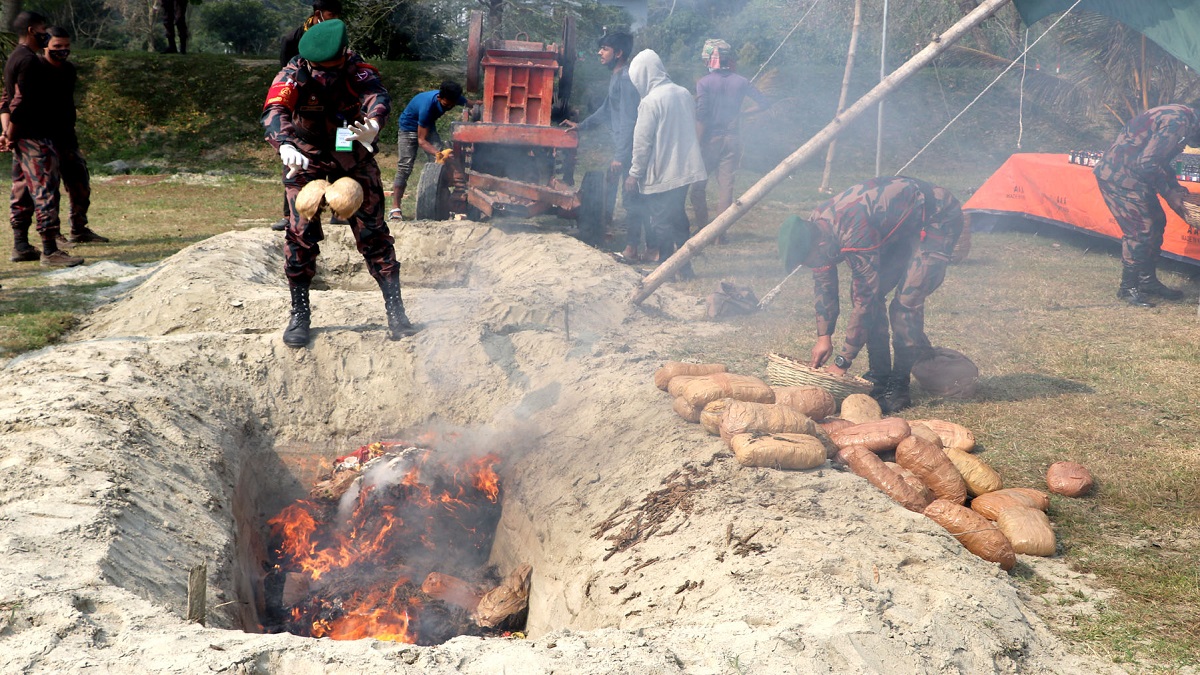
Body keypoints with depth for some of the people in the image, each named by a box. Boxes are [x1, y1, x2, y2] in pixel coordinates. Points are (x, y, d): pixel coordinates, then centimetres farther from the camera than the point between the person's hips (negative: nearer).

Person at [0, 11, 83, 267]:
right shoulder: (29, 61, -14)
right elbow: (21, 102, -19)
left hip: (21, 138, 10)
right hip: (33, 137, -10)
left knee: (23, 191, 13)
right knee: (45, 191, -10)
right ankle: (50, 251, -10)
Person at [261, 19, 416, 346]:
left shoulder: (357, 69, -18)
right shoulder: (293, 75, -20)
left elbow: (377, 95, -38)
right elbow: (274, 110, -37)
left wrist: (373, 122, -62)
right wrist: (284, 145, -58)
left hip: (353, 157, 1)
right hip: (306, 161, 0)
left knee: (373, 231, -1)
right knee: (301, 234, -7)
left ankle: (395, 310, 7)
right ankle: (299, 315, 5)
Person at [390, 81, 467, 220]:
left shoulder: (454, 99, -22)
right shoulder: (428, 105, -39)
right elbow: (421, 140, -35)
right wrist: (438, 153, -49)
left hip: (428, 126, 6)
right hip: (409, 127, -6)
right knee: (405, 167, -13)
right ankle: (395, 208, -12)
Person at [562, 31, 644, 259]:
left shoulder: (626, 78, -17)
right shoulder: (615, 76, 14)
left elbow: (628, 120, -22)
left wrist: (620, 156, -24)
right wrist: (581, 125, 32)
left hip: (628, 147, -10)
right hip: (619, 145, 10)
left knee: (630, 197, -5)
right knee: (609, 188, 18)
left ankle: (632, 248, 1)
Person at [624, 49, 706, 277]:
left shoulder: (650, 101, -17)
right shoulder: (683, 94, 4)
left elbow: (642, 142, -15)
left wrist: (634, 173, -6)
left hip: (660, 173, -7)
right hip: (685, 169, 7)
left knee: (661, 222, 4)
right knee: (679, 217, 18)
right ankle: (684, 265, 24)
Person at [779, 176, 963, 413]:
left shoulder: (853, 233, -38)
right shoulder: (815, 230, -11)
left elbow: (865, 299, -32)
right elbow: (824, 284, 4)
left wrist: (842, 362, -27)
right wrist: (824, 336, -1)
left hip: (939, 219, -9)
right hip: (903, 226, 9)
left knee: (906, 301, -19)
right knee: (866, 290, -1)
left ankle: (897, 389, -8)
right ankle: (879, 379, 7)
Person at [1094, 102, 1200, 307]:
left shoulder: (1181, 117, 11)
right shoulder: (1177, 122, -22)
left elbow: (1160, 160, 21)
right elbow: (1147, 163, -25)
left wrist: (1175, 187, 10)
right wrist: (1169, 193, -14)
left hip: (1131, 176, 11)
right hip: (1119, 177, -11)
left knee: (1156, 223, 14)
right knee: (1140, 231, -9)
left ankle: (1147, 280, 24)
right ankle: (1127, 288, 2)